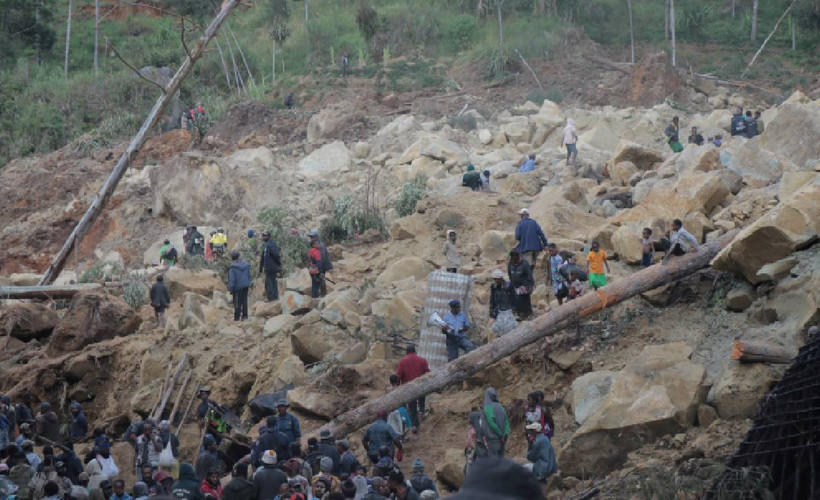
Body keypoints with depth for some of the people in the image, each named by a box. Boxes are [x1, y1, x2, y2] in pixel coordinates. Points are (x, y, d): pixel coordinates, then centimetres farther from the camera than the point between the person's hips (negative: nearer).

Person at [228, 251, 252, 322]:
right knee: (244, 301, 14)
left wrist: (231, 289, -7)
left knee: (237, 302, 4)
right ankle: (244, 315, 18)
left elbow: (232, 279, -16)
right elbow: (249, 275, 9)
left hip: (237, 287, -5)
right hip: (245, 286, 5)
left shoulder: (232, 267, -17)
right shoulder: (245, 264, 1)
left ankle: (237, 317, 8)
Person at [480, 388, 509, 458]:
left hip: (492, 439, -6)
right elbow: (506, 423, 5)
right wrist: (506, 434, -4)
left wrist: (501, 435, -12)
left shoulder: (487, 408, -10)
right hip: (501, 440, 6)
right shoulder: (500, 407, 10)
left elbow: (492, 423, -18)